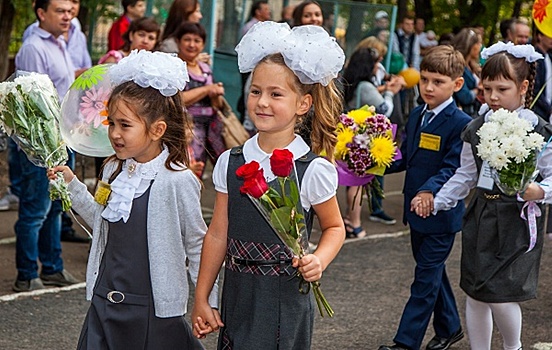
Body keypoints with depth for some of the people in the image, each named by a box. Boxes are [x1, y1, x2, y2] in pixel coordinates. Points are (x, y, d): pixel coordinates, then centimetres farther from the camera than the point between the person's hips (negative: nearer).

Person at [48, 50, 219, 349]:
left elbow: (196, 246, -8)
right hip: (104, 302, 6)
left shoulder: (177, 181, -15)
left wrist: (208, 304, -5)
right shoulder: (113, 170, 5)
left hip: (154, 312, -6)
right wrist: (72, 185, 14)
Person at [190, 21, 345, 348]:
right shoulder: (230, 163, 2)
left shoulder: (313, 170, -8)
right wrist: (201, 300, 9)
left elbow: (334, 227, 5)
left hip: (286, 300, -3)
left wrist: (318, 261, -15)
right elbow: (218, 235, 7)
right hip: (237, 297, 4)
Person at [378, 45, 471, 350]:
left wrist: (430, 191, -39)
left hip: (441, 211, -8)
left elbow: (453, 168, -23)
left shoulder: (461, 124, -16)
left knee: (426, 278, -3)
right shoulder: (416, 116, 8)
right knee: (433, 272, 20)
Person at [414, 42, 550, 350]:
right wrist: (437, 201, 12)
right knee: (475, 296, 10)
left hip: (518, 222, -5)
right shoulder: (477, 129, 5)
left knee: (501, 295, -11)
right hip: (481, 217, 6)